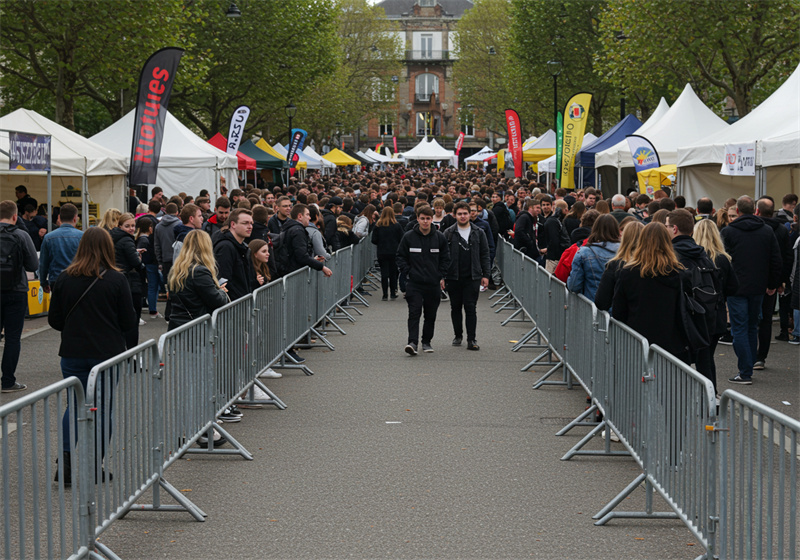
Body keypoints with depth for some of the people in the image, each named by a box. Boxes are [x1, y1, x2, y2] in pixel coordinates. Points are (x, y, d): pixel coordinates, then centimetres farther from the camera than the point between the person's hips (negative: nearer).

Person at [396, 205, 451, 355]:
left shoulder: (440, 237, 3)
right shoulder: (409, 237, -1)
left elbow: (445, 258, 12)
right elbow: (401, 257, 7)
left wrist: (441, 276, 4)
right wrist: (408, 271, -3)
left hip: (434, 284, 2)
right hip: (414, 283, -2)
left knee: (431, 315, 9)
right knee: (414, 313, -13)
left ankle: (426, 342, 23)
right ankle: (413, 342, -17)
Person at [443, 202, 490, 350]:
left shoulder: (479, 233, 6)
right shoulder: (449, 233, 4)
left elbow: (485, 255, 8)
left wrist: (485, 275, 2)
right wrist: (442, 276, -2)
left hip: (472, 277, -1)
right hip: (453, 277, 1)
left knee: (470, 308, -5)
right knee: (456, 307, 9)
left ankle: (472, 339, -5)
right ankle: (458, 335, 24)